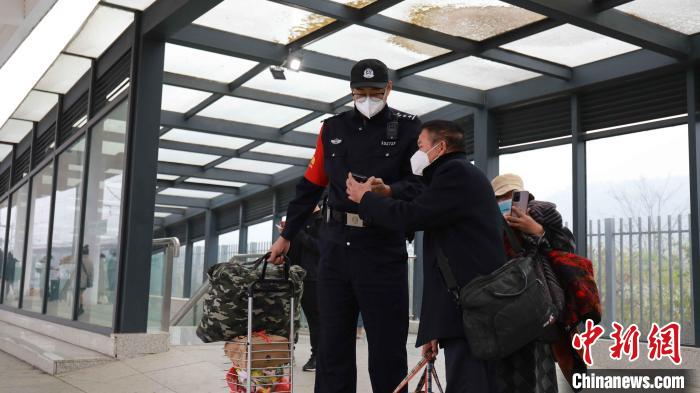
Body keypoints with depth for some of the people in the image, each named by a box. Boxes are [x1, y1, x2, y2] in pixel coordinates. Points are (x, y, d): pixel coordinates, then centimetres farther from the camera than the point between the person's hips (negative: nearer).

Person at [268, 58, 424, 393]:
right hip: (335, 245, 4)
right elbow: (311, 185, 17)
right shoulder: (332, 129, 12)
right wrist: (286, 235, 18)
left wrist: (389, 190, -25)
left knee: (387, 344, 3)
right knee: (332, 343, 9)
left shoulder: (408, 128, 1)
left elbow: (421, 183, -5)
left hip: (383, 248, -4)